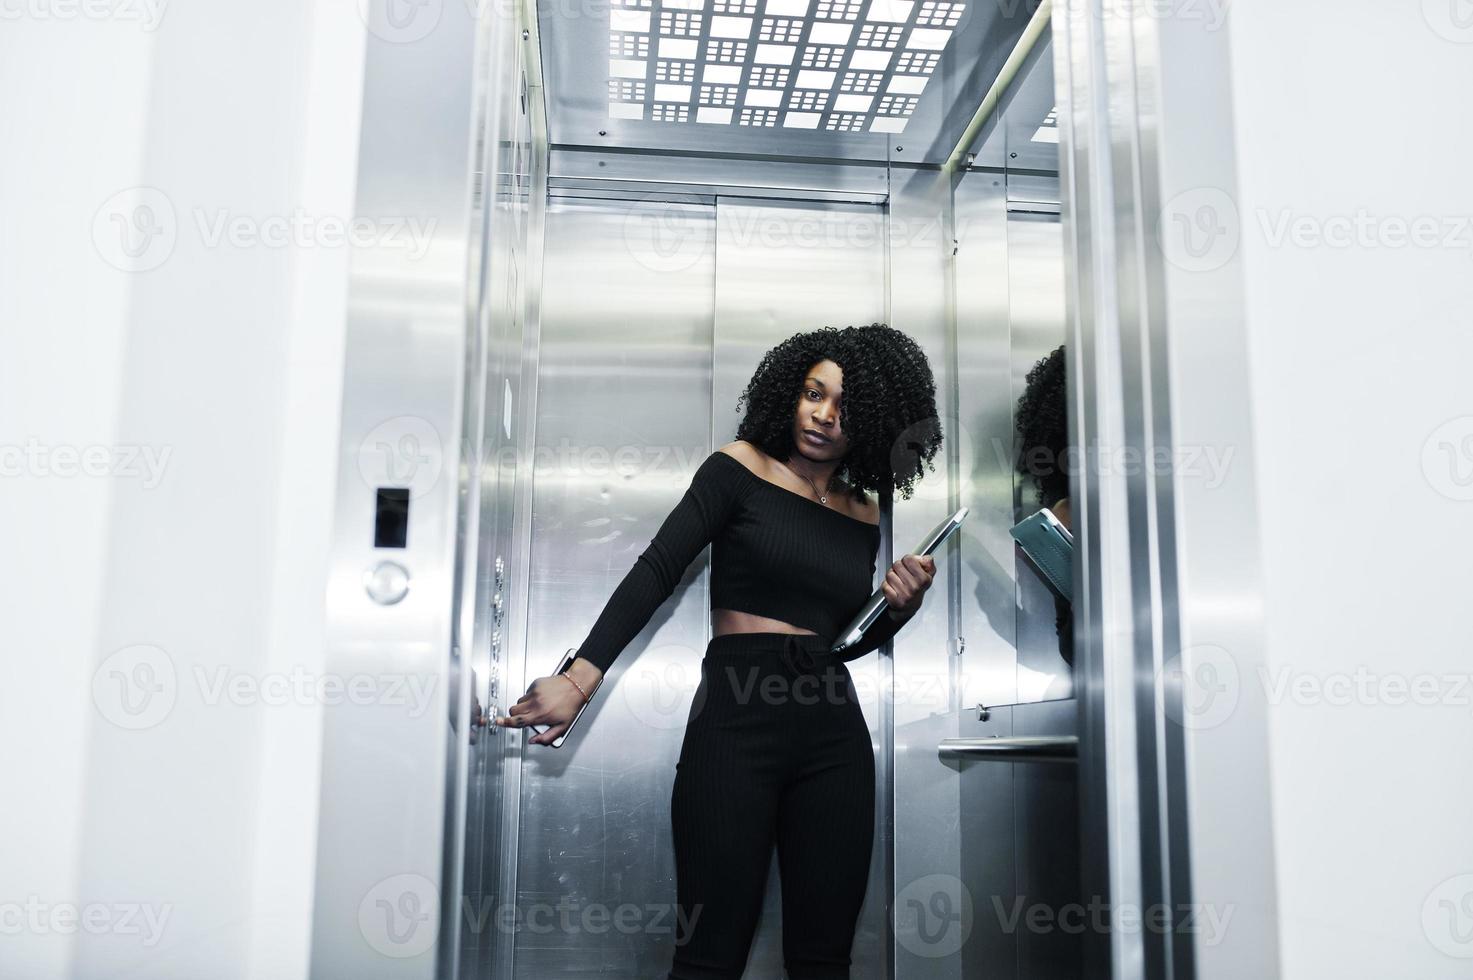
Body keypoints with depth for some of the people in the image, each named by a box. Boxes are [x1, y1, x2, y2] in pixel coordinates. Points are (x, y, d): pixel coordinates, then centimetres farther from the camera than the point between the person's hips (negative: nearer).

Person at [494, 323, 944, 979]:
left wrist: (898, 609, 2)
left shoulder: (863, 517, 14)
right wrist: (579, 679, -16)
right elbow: (655, 572, -7)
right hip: (735, 718, -4)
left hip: (833, 733, 5)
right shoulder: (741, 468, 2)